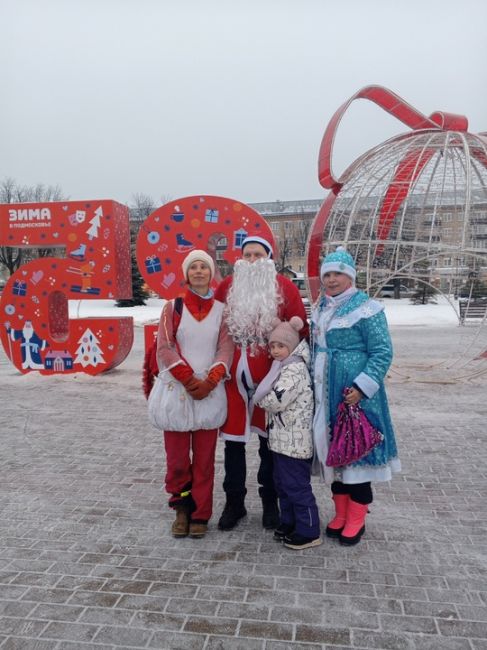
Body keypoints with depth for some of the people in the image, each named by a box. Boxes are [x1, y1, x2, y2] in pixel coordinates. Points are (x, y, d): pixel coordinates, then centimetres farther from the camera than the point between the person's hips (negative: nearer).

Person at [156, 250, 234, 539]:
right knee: (177, 457, 5)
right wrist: (190, 380, -14)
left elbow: (226, 349, -1)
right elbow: (165, 348, -4)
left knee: (205, 458, 5)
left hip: (209, 393, 1)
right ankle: (182, 508, 26)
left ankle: (200, 515, 20)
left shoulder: (221, 310, 7)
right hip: (176, 391, 0)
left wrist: (209, 381, -16)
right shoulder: (173, 307, 4)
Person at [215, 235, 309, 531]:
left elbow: (300, 329, -1)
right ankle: (234, 501, 25)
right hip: (233, 373, 2)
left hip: (270, 375, -1)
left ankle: (270, 501, 28)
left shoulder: (285, 287, 0)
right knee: (233, 439, 9)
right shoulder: (226, 287, 6)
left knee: (269, 439, 11)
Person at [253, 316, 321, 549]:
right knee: (282, 484, 20)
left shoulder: (295, 369, -19)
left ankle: (308, 532, 13)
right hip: (282, 439, 10)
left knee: (297, 487, 0)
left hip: (294, 441, -10)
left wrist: (259, 397, -8)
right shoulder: (284, 367, 13)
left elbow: (275, 401, -25)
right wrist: (264, 397, 5)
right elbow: (273, 401, 24)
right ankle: (289, 523, 34)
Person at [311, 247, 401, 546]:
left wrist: (361, 387, -21)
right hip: (325, 394, 7)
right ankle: (341, 513, 29)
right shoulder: (321, 308, 12)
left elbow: (382, 352, -14)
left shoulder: (366, 308, -11)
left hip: (353, 394, -7)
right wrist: (312, 384, 16)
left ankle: (357, 519, 19)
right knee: (331, 449, 13)